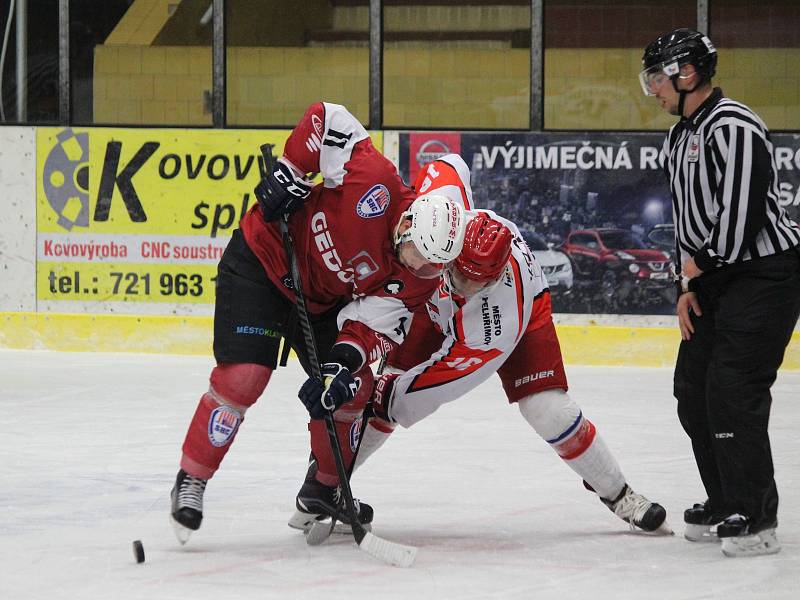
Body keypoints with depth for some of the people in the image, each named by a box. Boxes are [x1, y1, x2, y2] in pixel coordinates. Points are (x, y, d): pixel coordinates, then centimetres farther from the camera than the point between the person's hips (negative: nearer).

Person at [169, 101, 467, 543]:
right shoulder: (378, 184, -31)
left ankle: (321, 492, 20)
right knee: (243, 377, -17)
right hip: (262, 262, -6)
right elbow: (325, 117, -24)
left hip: (323, 299, 7)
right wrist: (289, 172, -25)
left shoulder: (418, 274, -13)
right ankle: (190, 483, -3)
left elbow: (375, 318, -14)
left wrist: (345, 360, -30)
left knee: (354, 388, 1)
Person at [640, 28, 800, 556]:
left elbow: (741, 211, -25)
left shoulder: (733, 127, -18)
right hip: (717, 278, 11)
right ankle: (726, 505, 22)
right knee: (693, 388, 11)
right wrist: (688, 285, 9)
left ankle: (756, 520, -13)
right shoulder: (679, 138, 15)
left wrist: (702, 266, -12)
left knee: (733, 389, -16)